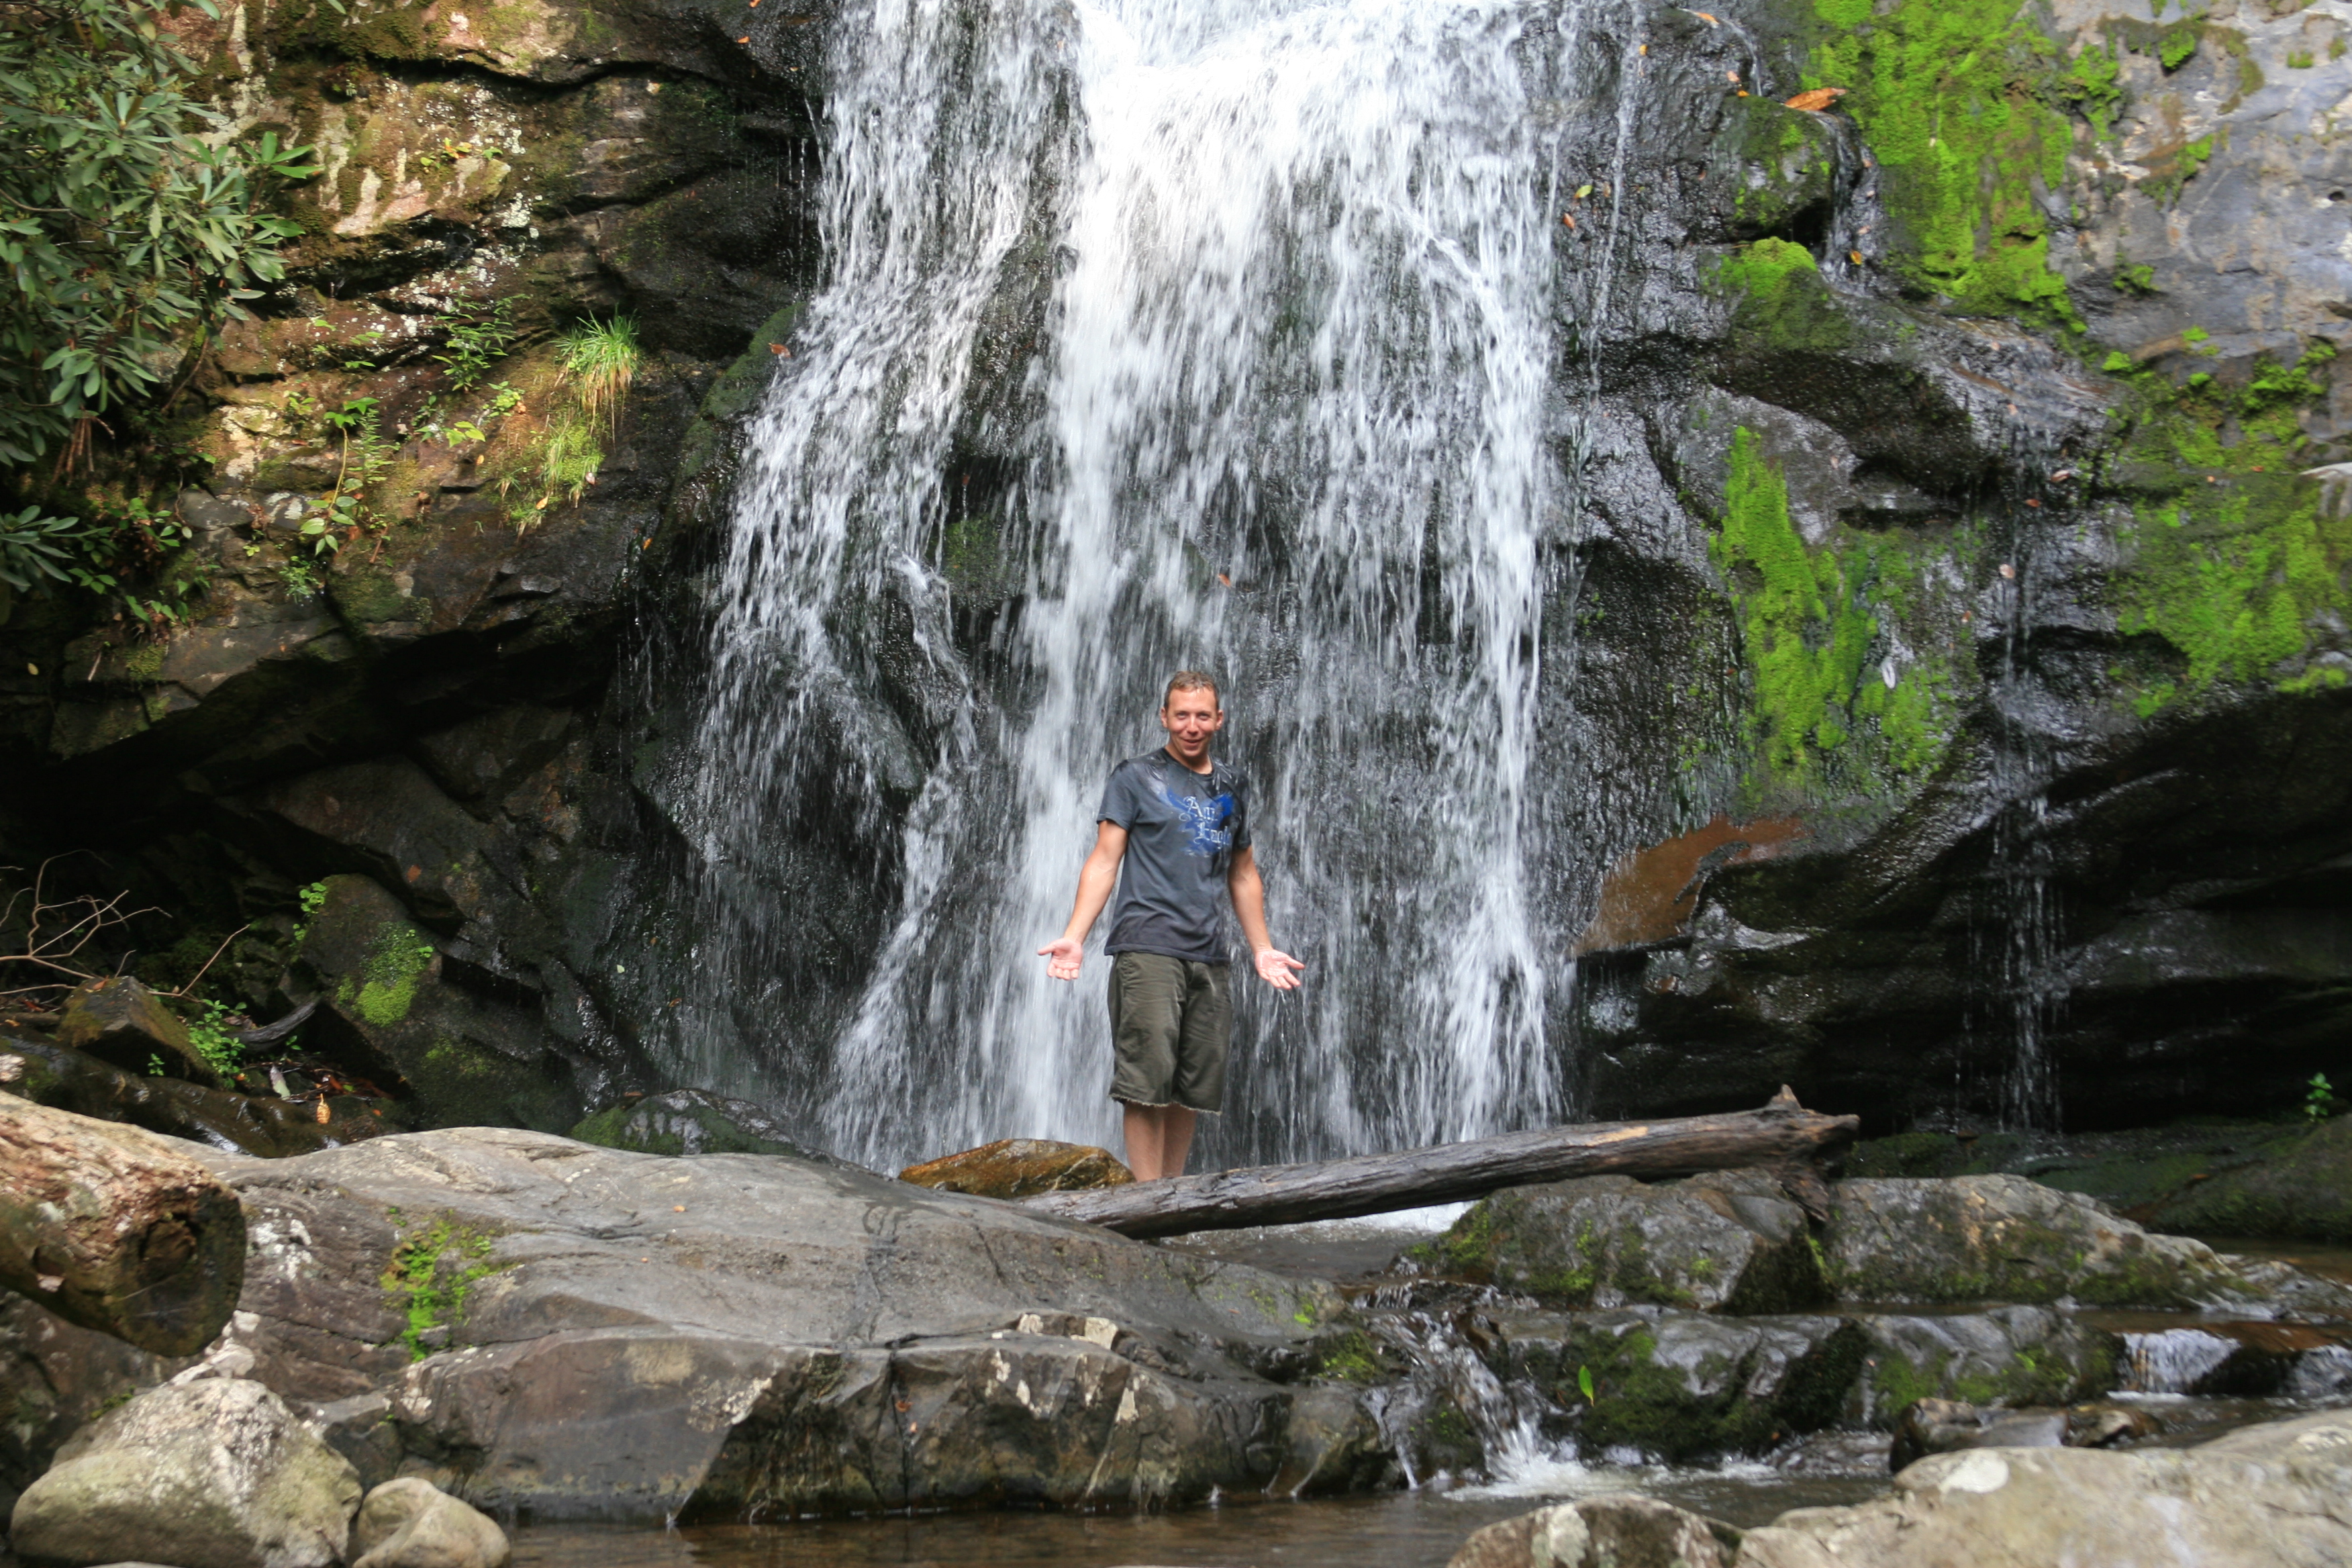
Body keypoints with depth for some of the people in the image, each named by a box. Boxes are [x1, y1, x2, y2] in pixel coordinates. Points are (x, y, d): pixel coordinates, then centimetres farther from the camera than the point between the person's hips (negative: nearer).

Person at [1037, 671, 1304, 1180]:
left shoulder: (1231, 789, 19)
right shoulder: (1135, 777, 5)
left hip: (1209, 956, 5)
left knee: (1193, 1087, 5)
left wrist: (1262, 949, 20)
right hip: (1147, 949, -5)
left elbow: (1243, 875, 26)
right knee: (1147, 1083, -10)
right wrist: (1074, 937, -12)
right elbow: (1104, 860, -1)